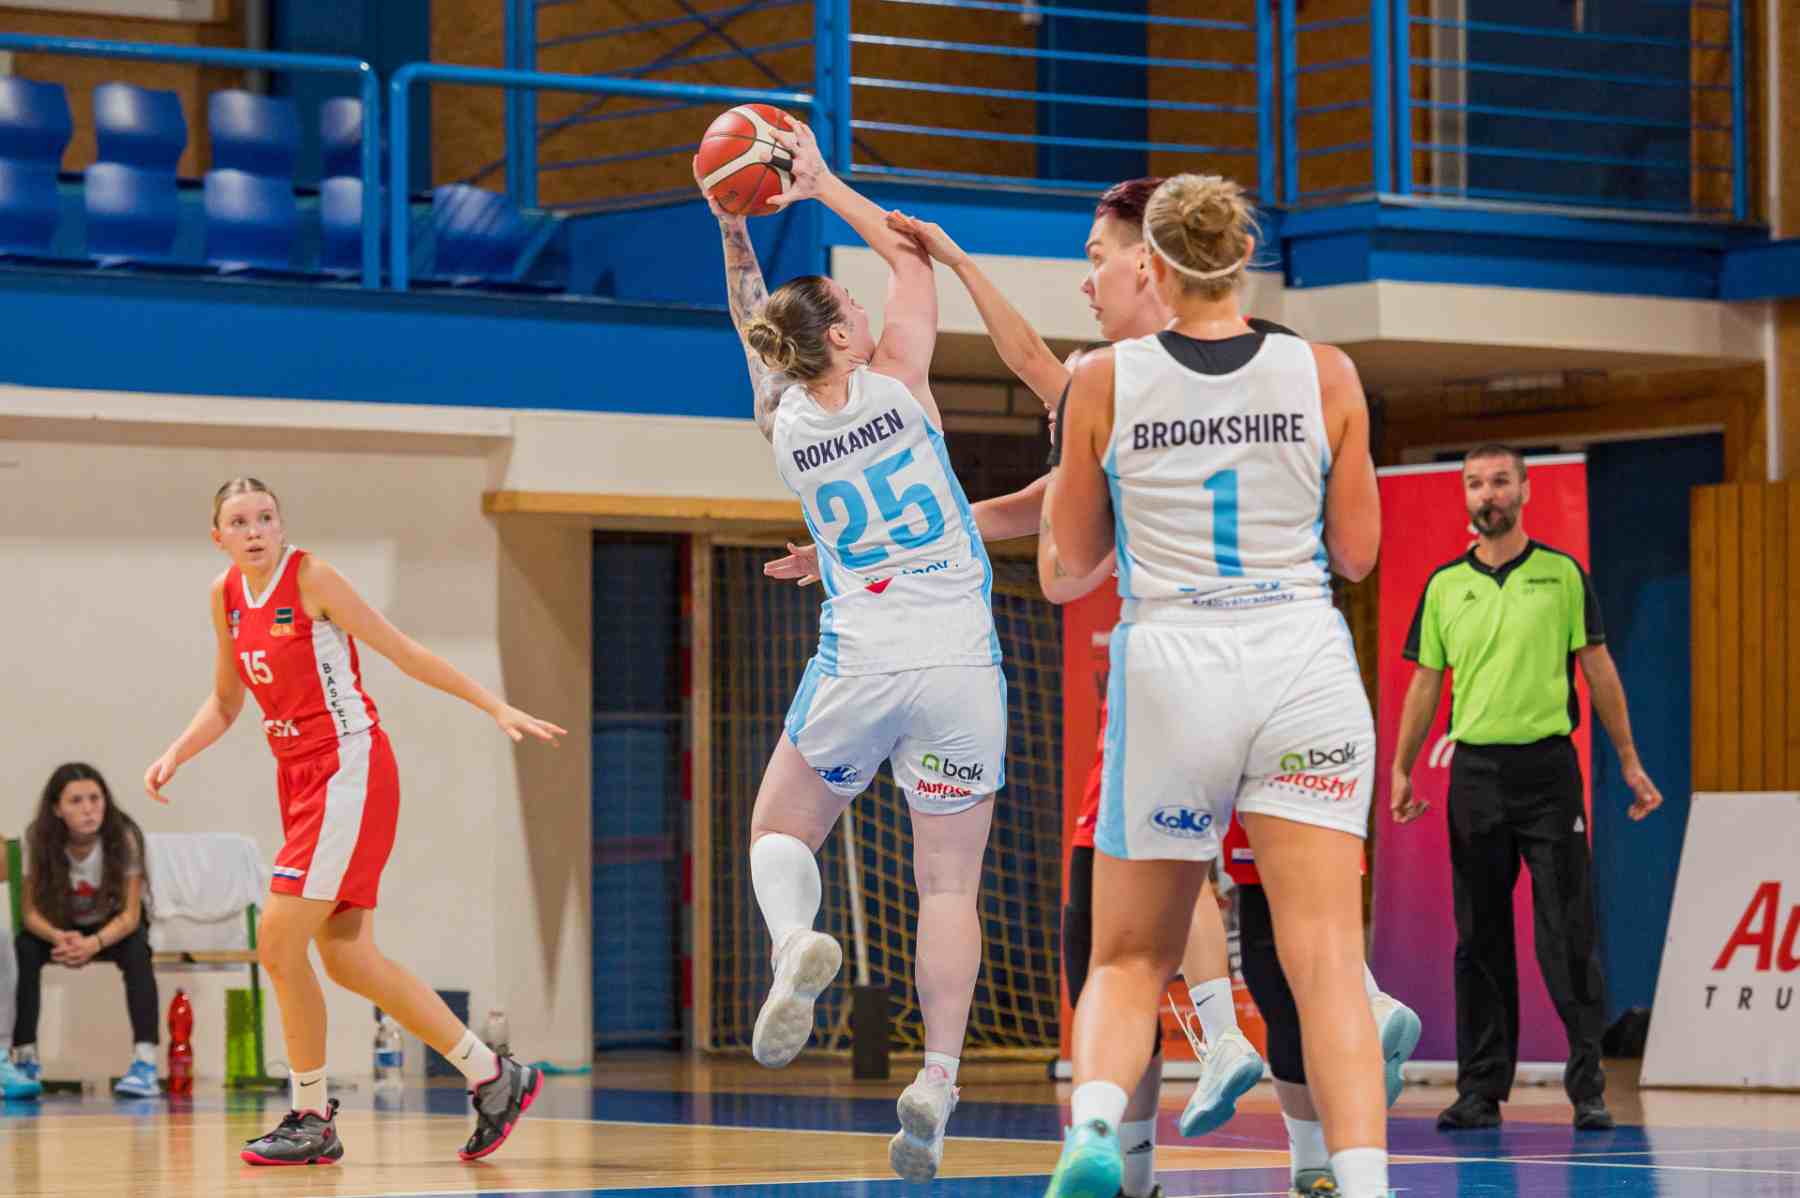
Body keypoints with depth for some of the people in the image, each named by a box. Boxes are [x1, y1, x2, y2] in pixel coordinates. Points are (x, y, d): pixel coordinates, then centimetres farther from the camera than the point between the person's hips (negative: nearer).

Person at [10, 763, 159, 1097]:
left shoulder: (122, 836, -27)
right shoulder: (39, 839, -23)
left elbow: (130, 914, -24)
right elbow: (31, 912, -18)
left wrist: (94, 944, -44)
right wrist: (59, 938, -40)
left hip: (114, 926, -1)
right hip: (60, 927, 1)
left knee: (136, 949, -33)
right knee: (23, 948, -28)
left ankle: (145, 1063, -36)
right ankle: (25, 1059, -21)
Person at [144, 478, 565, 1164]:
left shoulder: (310, 577, -11)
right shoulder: (225, 597, 10)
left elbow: (402, 651, -8)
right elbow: (225, 703, 21)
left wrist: (497, 708, -11)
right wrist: (175, 756, 5)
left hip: (348, 772, -8)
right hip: (299, 779, 8)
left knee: (278, 943, -12)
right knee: (347, 959, 7)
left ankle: (313, 1120, 0)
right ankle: (492, 1077, 16)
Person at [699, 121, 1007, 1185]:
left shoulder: (782, 420, 4)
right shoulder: (897, 381, -2)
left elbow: (754, 327, 26)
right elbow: (913, 261, 14)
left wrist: (737, 234, 24)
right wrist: (820, 185, 19)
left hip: (859, 666, 1)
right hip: (961, 664, -1)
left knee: (779, 830, 20)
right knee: (950, 884, 3)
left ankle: (797, 941, -13)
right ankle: (939, 1081, -10)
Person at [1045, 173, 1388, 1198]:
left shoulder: (1106, 381, 1)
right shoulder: (1325, 374, 2)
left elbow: (1076, 553, 11)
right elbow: (1357, 552, 8)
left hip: (1168, 665, 0)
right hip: (1305, 668, 0)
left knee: (1131, 960, 11)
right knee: (1328, 966, -4)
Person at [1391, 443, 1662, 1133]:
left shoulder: (1562, 575, 4)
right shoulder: (1444, 586, 9)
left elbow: (1598, 668, 4)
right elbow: (1425, 683, 12)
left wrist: (1629, 763, 1)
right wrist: (1401, 771, 5)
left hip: (1548, 768, -2)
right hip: (1474, 772, 2)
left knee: (1568, 934, -6)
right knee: (1480, 938, 4)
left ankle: (1588, 1088, -3)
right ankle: (1481, 1090, 8)